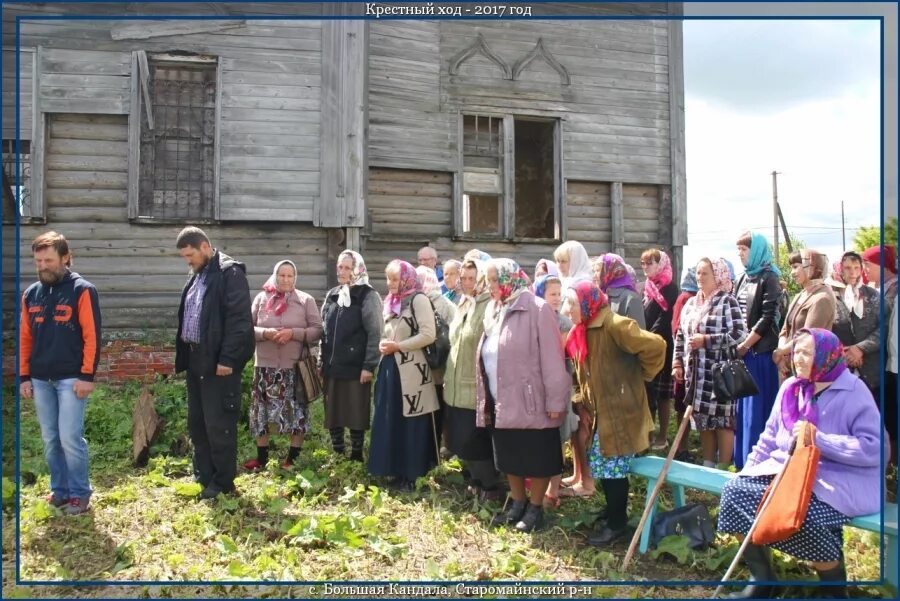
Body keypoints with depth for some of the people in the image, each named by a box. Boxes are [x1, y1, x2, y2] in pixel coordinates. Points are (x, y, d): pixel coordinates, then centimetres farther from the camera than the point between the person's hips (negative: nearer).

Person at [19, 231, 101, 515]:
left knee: (70, 438, -6)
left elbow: (92, 336, -11)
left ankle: (80, 493, 9)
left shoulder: (82, 290, -7)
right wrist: (24, 376, 9)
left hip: (71, 379, -5)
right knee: (50, 439, 11)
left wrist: (87, 376, -15)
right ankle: (59, 490, 24)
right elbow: (25, 338, 14)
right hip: (41, 379, 6)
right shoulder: (31, 294, 10)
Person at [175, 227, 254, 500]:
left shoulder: (230, 273, -11)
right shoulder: (197, 276, 15)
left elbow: (239, 320, -18)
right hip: (196, 359, 9)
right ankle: (203, 477, 25)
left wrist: (227, 359, -21)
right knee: (196, 423, 14)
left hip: (218, 361, -9)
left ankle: (223, 482, 10)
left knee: (218, 424, -2)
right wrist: (182, 355, 14)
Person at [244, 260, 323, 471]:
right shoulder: (261, 299, 6)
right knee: (262, 412, 6)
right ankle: (262, 457, 19)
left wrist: (293, 333, -17)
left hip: (295, 367, -2)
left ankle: (293, 458, 15)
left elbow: (318, 330, -3)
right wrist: (265, 333, -14)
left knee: (297, 413, 2)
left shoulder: (306, 300, 1)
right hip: (265, 366, 2)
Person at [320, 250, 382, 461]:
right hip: (332, 366, 6)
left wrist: (369, 365, -15)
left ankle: (356, 456, 15)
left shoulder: (368, 296, -6)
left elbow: (375, 333, -10)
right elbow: (324, 331, 17)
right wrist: (321, 360, 12)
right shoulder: (332, 295, 12)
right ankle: (337, 455, 22)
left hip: (356, 367, -5)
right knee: (332, 413, 10)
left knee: (356, 414, 3)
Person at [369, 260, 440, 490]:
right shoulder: (391, 301, 16)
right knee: (390, 421, 9)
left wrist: (398, 346, -14)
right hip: (390, 367, 8)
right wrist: (384, 344, 5)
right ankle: (396, 471, 19)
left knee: (411, 423, -2)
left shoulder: (418, 299, -7)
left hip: (410, 369, -8)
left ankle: (410, 475, 7)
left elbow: (428, 335, -15)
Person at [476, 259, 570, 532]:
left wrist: (555, 399, -17)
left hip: (530, 399, -7)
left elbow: (551, 357, -16)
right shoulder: (494, 311, 11)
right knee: (509, 457, 16)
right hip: (501, 401, 8)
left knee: (536, 457, 4)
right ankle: (518, 503, 31)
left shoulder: (537, 309, -13)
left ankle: (535, 508, 19)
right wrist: (486, 397, 14)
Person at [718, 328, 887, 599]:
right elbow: (770, 435, 17)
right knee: (736, 491, -14)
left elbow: (874, 448, -17)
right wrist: (748, 470, 8)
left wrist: (819, 439, -22)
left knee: (803, 515, -34)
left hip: (839, 482, -6)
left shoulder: (854, 392, -9)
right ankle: (762, 579, 3)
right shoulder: (791, 387, 9)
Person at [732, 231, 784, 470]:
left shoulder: (768, 279, -7)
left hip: (759, 352, -7)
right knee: (742, 407, 10)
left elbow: (767, 318, -13)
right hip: (741, 351, 7)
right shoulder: (744, 278, 14)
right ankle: (743, 459, 19)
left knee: (758, 407, -2)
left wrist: (744, 346, -11)